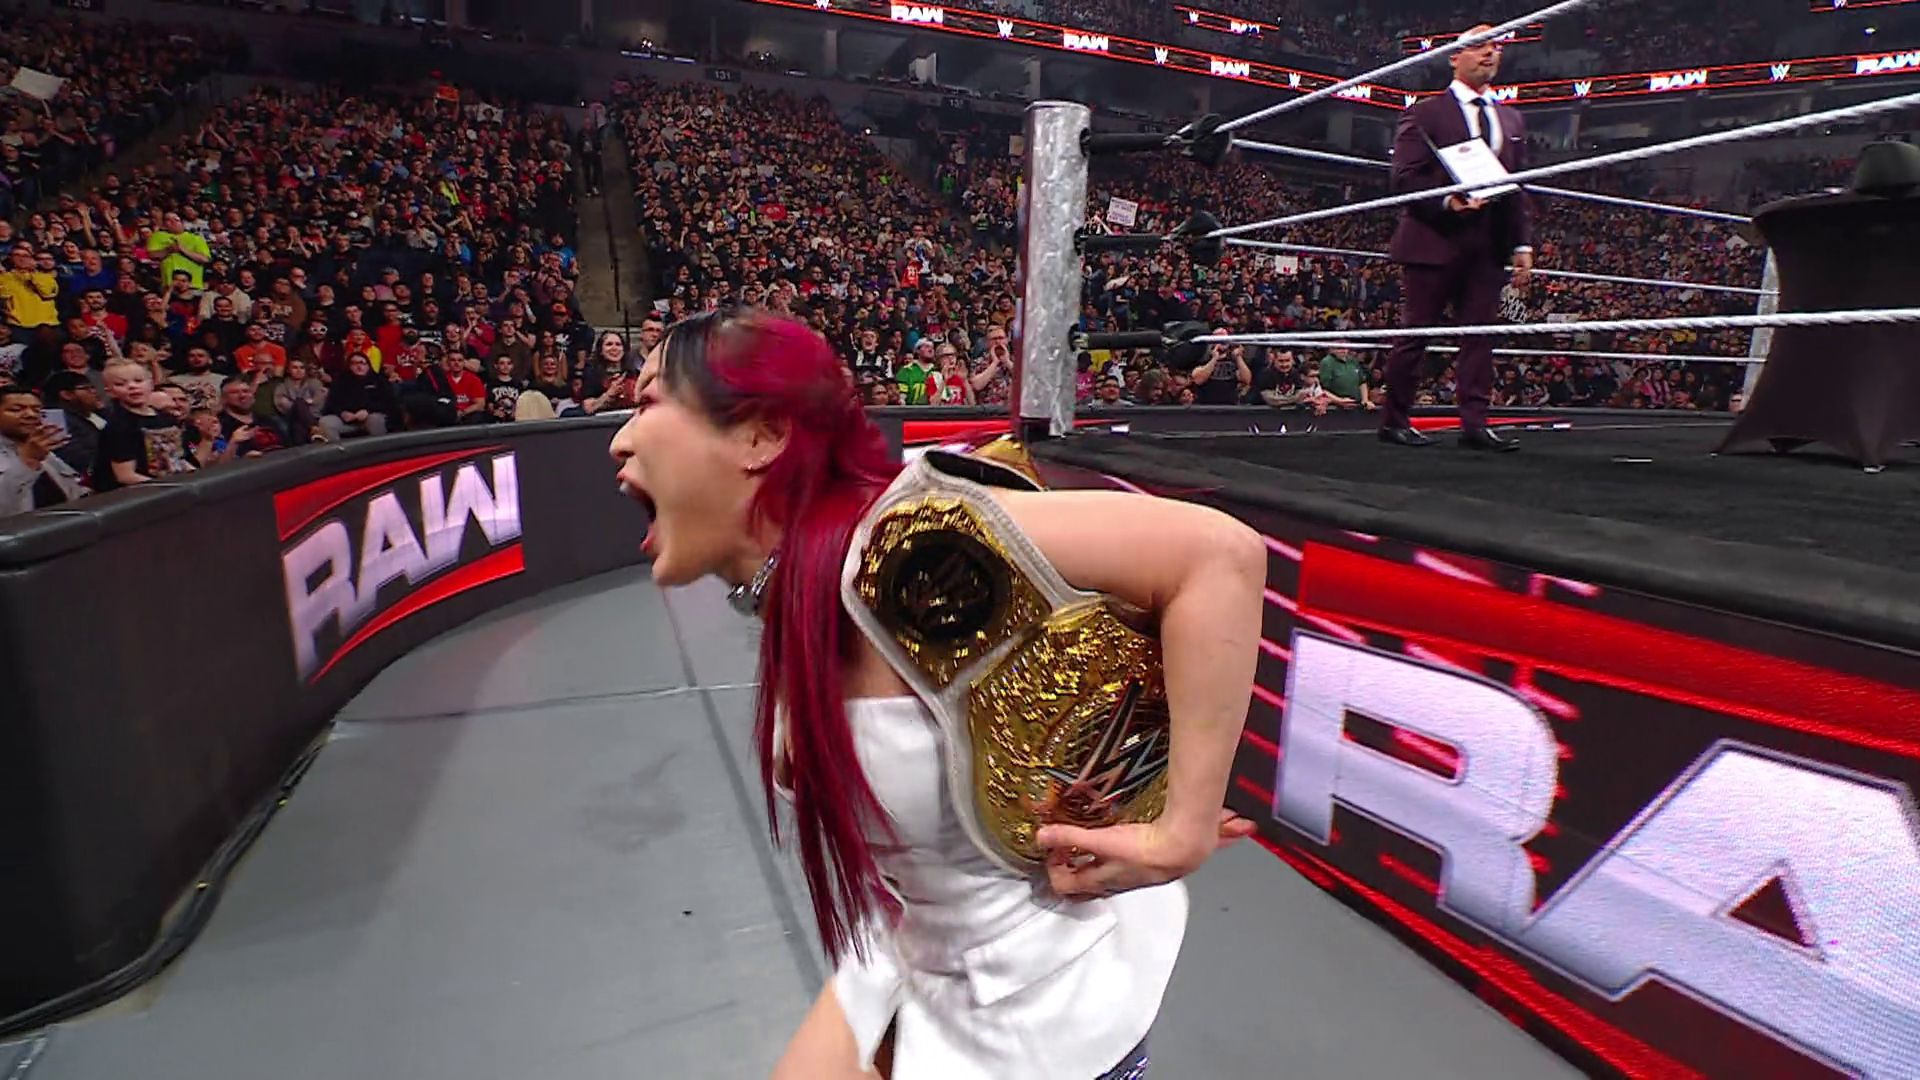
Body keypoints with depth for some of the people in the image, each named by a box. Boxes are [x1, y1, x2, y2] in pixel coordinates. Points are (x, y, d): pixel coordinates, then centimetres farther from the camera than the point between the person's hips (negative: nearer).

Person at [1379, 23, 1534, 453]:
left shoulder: (1512, 120, 20)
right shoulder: (1426, 113, 2)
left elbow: (1517, 188, 18)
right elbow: (1405, 176, -7)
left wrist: (1522, 243, 9)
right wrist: (1447, 202, -21)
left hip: (1488, 244, 6)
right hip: (1435, 239, -6)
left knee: (1480, 334, 1)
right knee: (1415, 333, -2)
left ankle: (1474, 424, 3)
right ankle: (1395, 421, 6)